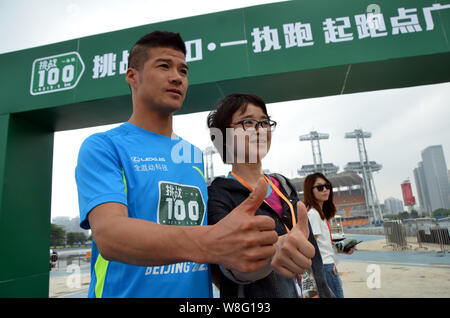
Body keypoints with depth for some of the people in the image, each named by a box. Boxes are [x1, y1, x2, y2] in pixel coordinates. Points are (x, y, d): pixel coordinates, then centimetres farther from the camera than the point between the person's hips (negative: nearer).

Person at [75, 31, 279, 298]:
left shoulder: (195, 155, 6)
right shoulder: (103, 147, -11)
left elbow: (201, 225, 10)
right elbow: (109, 234, -26)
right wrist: (207, 242, -43)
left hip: (198, 291, 6)